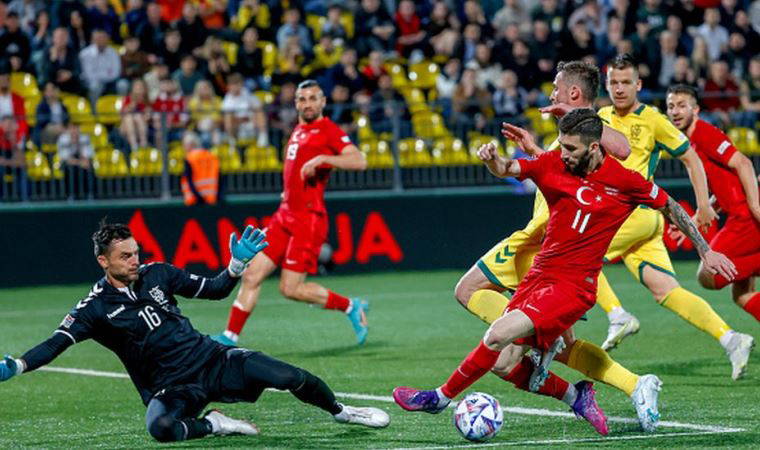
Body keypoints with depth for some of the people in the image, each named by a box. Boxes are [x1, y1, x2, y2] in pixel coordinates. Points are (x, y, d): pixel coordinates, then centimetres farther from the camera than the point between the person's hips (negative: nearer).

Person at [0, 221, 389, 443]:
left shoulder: (156, 274, 4)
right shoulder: (95, 308, -7)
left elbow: (215, 290, 12)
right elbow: (55, 344, -19)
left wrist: (239, 262, -6)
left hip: (213, 359, 3)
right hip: (172, 388, -3)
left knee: (292, 377, -13)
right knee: (160, 427, -40)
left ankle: (341, 412, 16)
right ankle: (213, 425, -11)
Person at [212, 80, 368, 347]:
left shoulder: (327, 130, -7)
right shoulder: (298, 131, 17)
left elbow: (359, 161, -20)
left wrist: (322, 158, -29)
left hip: (308, 218, -8)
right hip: (285, 215, 8)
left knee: (291, 289, -8)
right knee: (252, 275, 1)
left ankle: (350, 307, 10)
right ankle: (230, 337, 6)